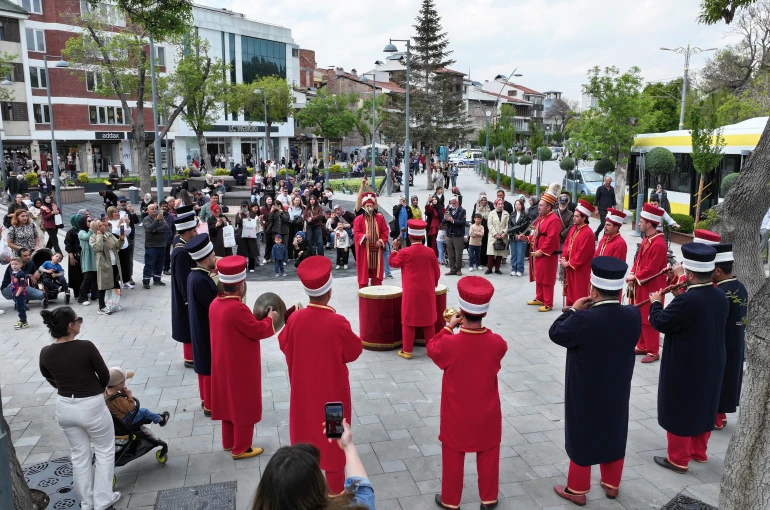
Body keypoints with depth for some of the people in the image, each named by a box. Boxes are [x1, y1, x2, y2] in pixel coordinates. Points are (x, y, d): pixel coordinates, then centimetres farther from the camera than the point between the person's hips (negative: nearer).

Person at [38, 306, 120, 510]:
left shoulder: (45, 353, -8)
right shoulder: (86, 347, -22)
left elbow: (51, 380, 11)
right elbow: (105, 376, -9)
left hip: (64, 407, 5)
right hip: (91, 407, -5)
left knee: (79, 455, 21)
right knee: (104, 451, 17)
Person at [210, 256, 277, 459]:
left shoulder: (215, 304, 0)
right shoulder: (237, 309, -28)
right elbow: (258, 331, -20)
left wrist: (256, 320, 11)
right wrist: (270, 319, -3)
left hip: (224, 364, 9)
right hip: (241, 367, -9)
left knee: (229, 401, 22)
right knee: (244, 405, 7)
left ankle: (228, 442, 36)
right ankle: (241, 448, 19)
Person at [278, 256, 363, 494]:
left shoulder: (295, 318, -15)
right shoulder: (338, 323, -25)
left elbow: (284, 344, 4)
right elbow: (355, 351, -10)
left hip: (303, 388, 4)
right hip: (332, 390, -3)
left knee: (305, 431, 21)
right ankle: (336, 491, 27)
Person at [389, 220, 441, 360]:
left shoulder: (404, 252, -12)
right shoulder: (430, 252, -3)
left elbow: (393, 263, 6)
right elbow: (437, 272, 7)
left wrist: (395, 248, 15)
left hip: (411, 293, -3)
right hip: (428, 292, 3)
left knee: (409, 321, 6)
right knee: (429, 320, 14)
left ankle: (407, 351, 8)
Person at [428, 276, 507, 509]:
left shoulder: (448, 343, -24)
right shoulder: (498, 343, -18)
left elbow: (431, 348, -2)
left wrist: (449, 327, 0)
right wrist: (476, 328, 3)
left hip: (457, 415, -1)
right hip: (487, 414, 2)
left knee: (453, 456, 17)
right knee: (488, 456, 20)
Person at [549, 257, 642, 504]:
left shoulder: (584, 319, -29)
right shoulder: (632, 315, -12)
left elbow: (555, 333, -14)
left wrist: (573, 310, -5)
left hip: (586, 393, -5)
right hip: (617, 390, 5)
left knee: (581, 437, 12)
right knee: (614, 434, 22)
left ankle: (577, 490, 27)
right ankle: (612, 484, 40)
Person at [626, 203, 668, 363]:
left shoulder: (659, 244, -24)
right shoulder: (647, 240, 7)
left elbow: (651, 270, -24)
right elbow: (638, 260, 12)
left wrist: (634, 277, -14)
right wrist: (632, 275, -3)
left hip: (651, 288, -9)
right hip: (641, 285, 9)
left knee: (649, 320, 0)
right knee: (641, 318, 17)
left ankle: (653, 352, 11)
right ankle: (642, 346, 30)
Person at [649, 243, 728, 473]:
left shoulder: (687, 300, -29)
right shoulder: (721, 296, -3)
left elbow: (660, 323, -18)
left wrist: (655, 303, -1)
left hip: (684, 367, -8)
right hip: (710, 364, 8)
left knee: (679, 410, 7)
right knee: (703, 406, 22)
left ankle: (678, 459, 19)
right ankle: (699, 451, 38)